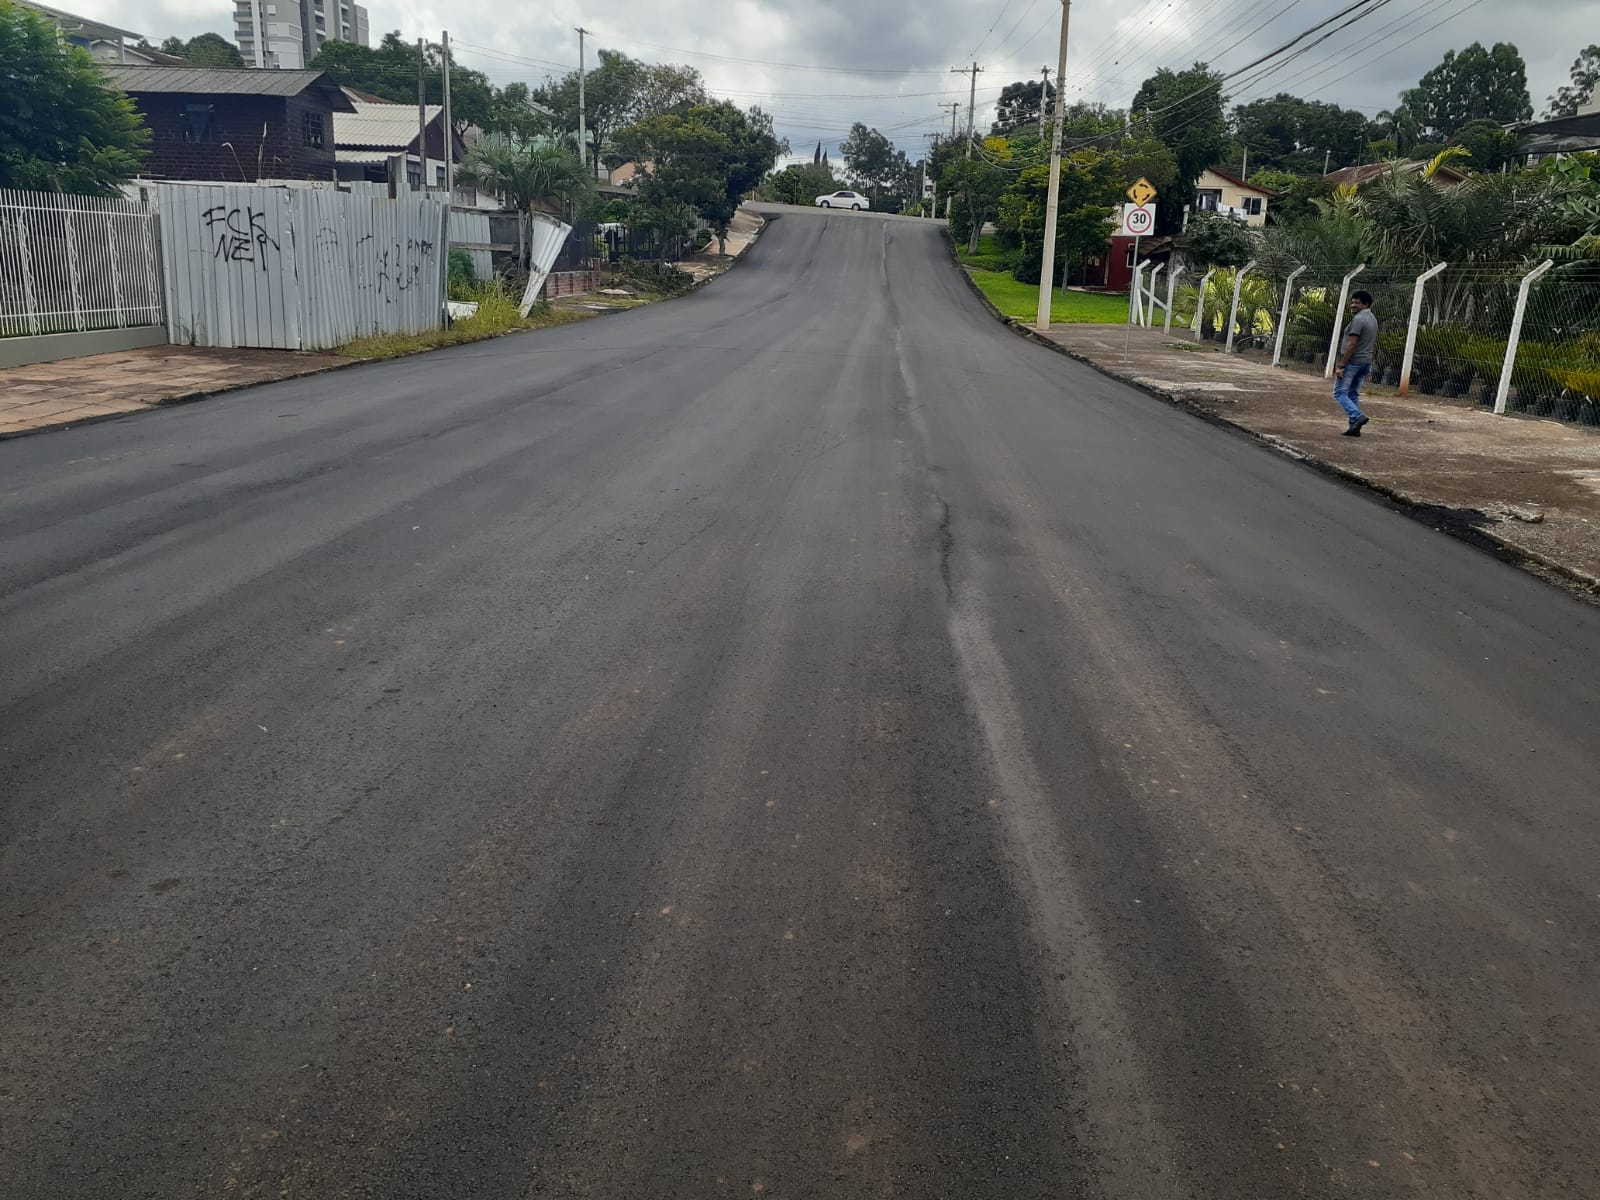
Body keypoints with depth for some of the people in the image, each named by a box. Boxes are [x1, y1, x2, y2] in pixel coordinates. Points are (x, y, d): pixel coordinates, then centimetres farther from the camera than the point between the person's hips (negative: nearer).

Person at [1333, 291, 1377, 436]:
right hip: (1366, 362, 9)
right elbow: (1374, 345, 19)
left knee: (1340, 392, -5)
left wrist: (1341, 366, -21)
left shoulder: (1358, 319, -16)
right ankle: (1354, 427, 8)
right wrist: (1369, 366, 24)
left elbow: (1351, 345, -21)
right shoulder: (1373, 319, 15)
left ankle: (1358, 416, -21)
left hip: (1353, 362, -9)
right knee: (1353, 394, 13)